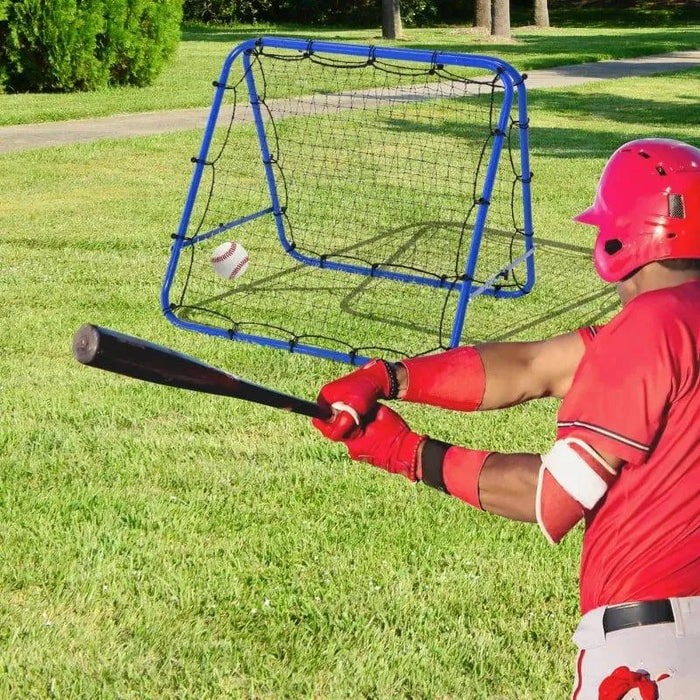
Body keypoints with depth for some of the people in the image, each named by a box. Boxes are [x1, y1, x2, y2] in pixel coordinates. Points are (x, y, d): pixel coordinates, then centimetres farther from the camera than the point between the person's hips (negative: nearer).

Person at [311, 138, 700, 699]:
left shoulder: (654, 325, -16)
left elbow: (552, 499, -16)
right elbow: (530, 368, 8)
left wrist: (409, 454, -7)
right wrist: (386, 379, -1)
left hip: (650, 633, -8)